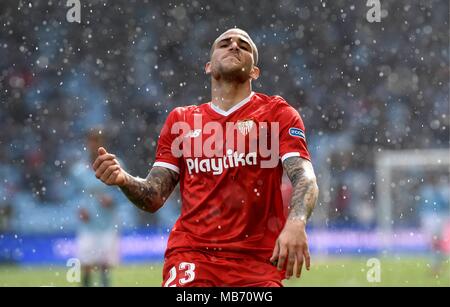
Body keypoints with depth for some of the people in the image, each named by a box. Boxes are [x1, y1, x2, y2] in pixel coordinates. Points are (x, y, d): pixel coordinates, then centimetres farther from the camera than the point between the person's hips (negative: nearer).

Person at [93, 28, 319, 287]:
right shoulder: (181, 119, 15)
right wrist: (124, 180, -8)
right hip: (191, 254, 1)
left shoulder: (277, 113, 8)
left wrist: (296, 222, -28)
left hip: (258, 260, -1)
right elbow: (154, 198, 15)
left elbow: (305, 177, -7)